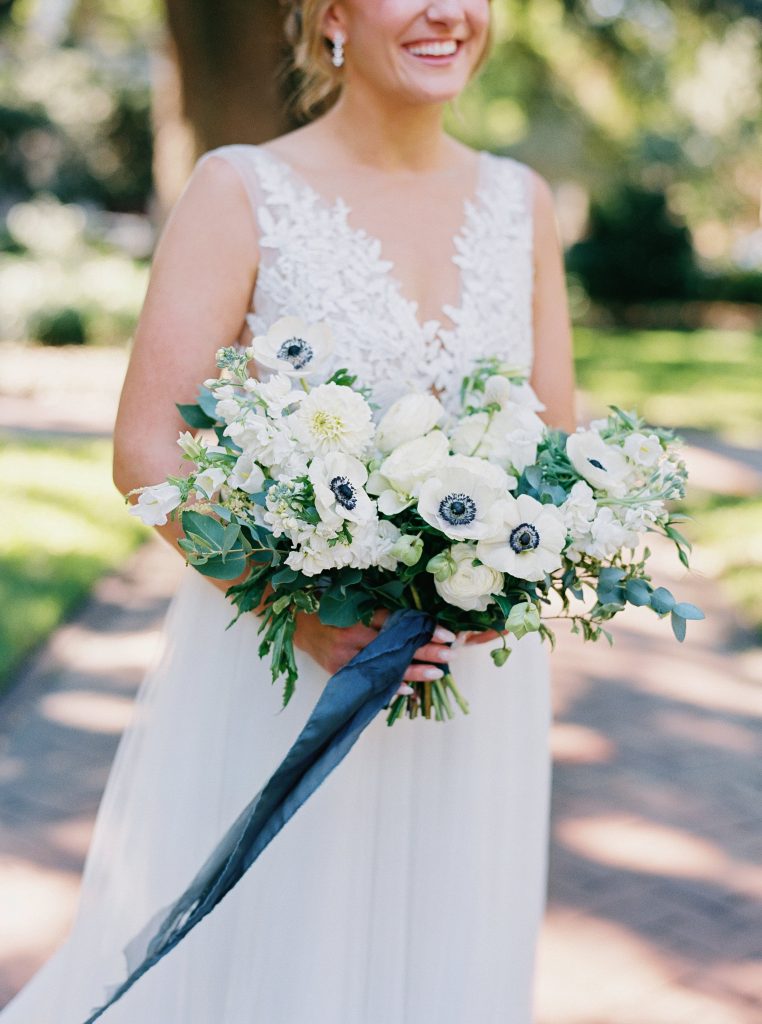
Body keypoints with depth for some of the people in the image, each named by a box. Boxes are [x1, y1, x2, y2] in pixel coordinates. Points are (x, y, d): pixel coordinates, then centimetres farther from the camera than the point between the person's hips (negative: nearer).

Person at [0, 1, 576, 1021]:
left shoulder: (522, 202, 6)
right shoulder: (241, 189, -7)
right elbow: (147, 451, -11)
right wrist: (302, 611, -22)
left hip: (470, 674, 4)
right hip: (274, 671, -4)